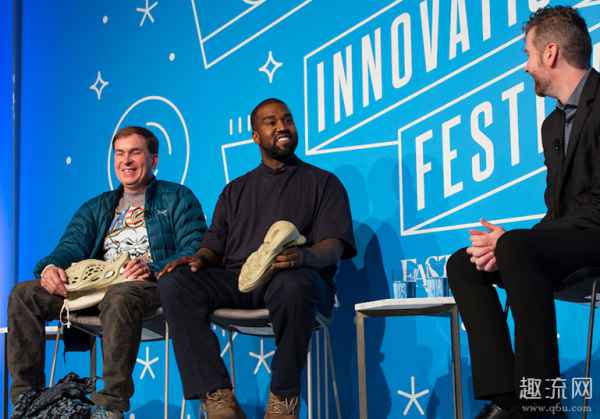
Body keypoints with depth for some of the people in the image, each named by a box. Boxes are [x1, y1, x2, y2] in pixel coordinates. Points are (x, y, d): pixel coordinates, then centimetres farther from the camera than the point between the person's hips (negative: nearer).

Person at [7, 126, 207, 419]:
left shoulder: (177, 199, 12)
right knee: (23, 294, -12)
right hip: (93, 285, 6)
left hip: (150, 286, -6)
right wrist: (50, 267, -12)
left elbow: (195, 250, -2)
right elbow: (71, 247, 14)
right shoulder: (96, 208, 29)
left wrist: (152, 268, -22)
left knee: (119, 297, -41)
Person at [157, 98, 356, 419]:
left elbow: (334, 245, 1)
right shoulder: (235, 190, 27)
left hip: (293, 277, -4)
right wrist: (199, 258, -6)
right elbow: (215, 245, 20)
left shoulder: (322, 182, 15)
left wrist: (304, 256, -23)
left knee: (294, 284, -41)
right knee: (174, 283, -25)